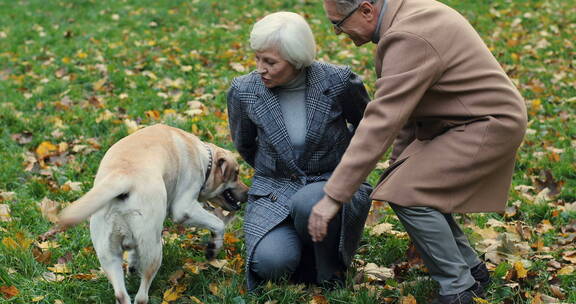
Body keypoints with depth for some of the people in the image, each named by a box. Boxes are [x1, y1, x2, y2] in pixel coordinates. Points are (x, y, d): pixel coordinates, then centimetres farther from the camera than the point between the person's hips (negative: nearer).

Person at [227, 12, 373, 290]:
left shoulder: (339, 82, -15)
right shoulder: (243, 91, -10)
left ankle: (330, 272, -7)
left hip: (332, 185, -1)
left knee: (309, 203, -37)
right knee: (272, 263, -28)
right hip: (273, 193, 1)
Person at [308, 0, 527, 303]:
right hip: (459, 123, 10)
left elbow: (380, 123, -32)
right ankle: (470, 269, 23)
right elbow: (404, 102, 12)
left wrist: (333, 196, -30)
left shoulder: (408, 39, -27)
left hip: (487, 126, -10)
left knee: (410, 197, -16)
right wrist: (400, 161, 16)